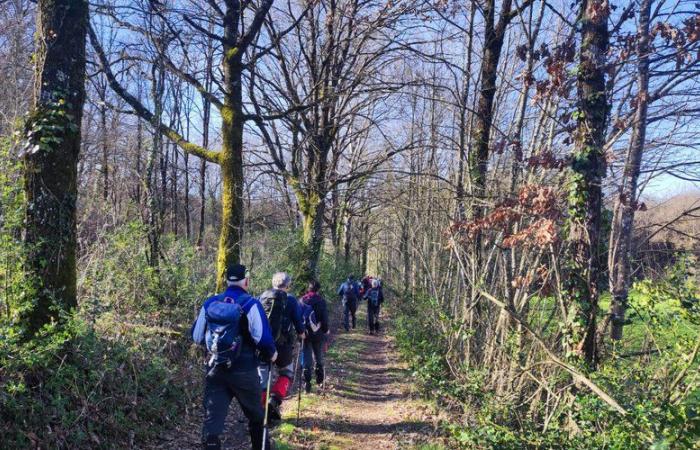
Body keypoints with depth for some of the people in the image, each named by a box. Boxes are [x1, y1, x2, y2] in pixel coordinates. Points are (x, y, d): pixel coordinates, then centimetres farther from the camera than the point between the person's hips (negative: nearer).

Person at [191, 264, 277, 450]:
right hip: (244, 372, -3)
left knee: (212, 419, 5)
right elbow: (263, 338, -17)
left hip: (215, 370, 3)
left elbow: (197, 337, 9)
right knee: (256, 416, 19)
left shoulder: (210, 303, 3)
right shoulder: (250, 304, -11)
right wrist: (271, 354, 3)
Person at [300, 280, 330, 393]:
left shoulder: (302, 301, -1)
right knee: (318, 357, 16)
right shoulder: (321, 301, -8)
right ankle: (319, 380, 26)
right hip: (318, 334, -1)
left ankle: (307, 382, -2)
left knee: (306, 358, 5)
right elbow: (325, 317, -9)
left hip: (305, 333, 1)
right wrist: (326, 329, 7)